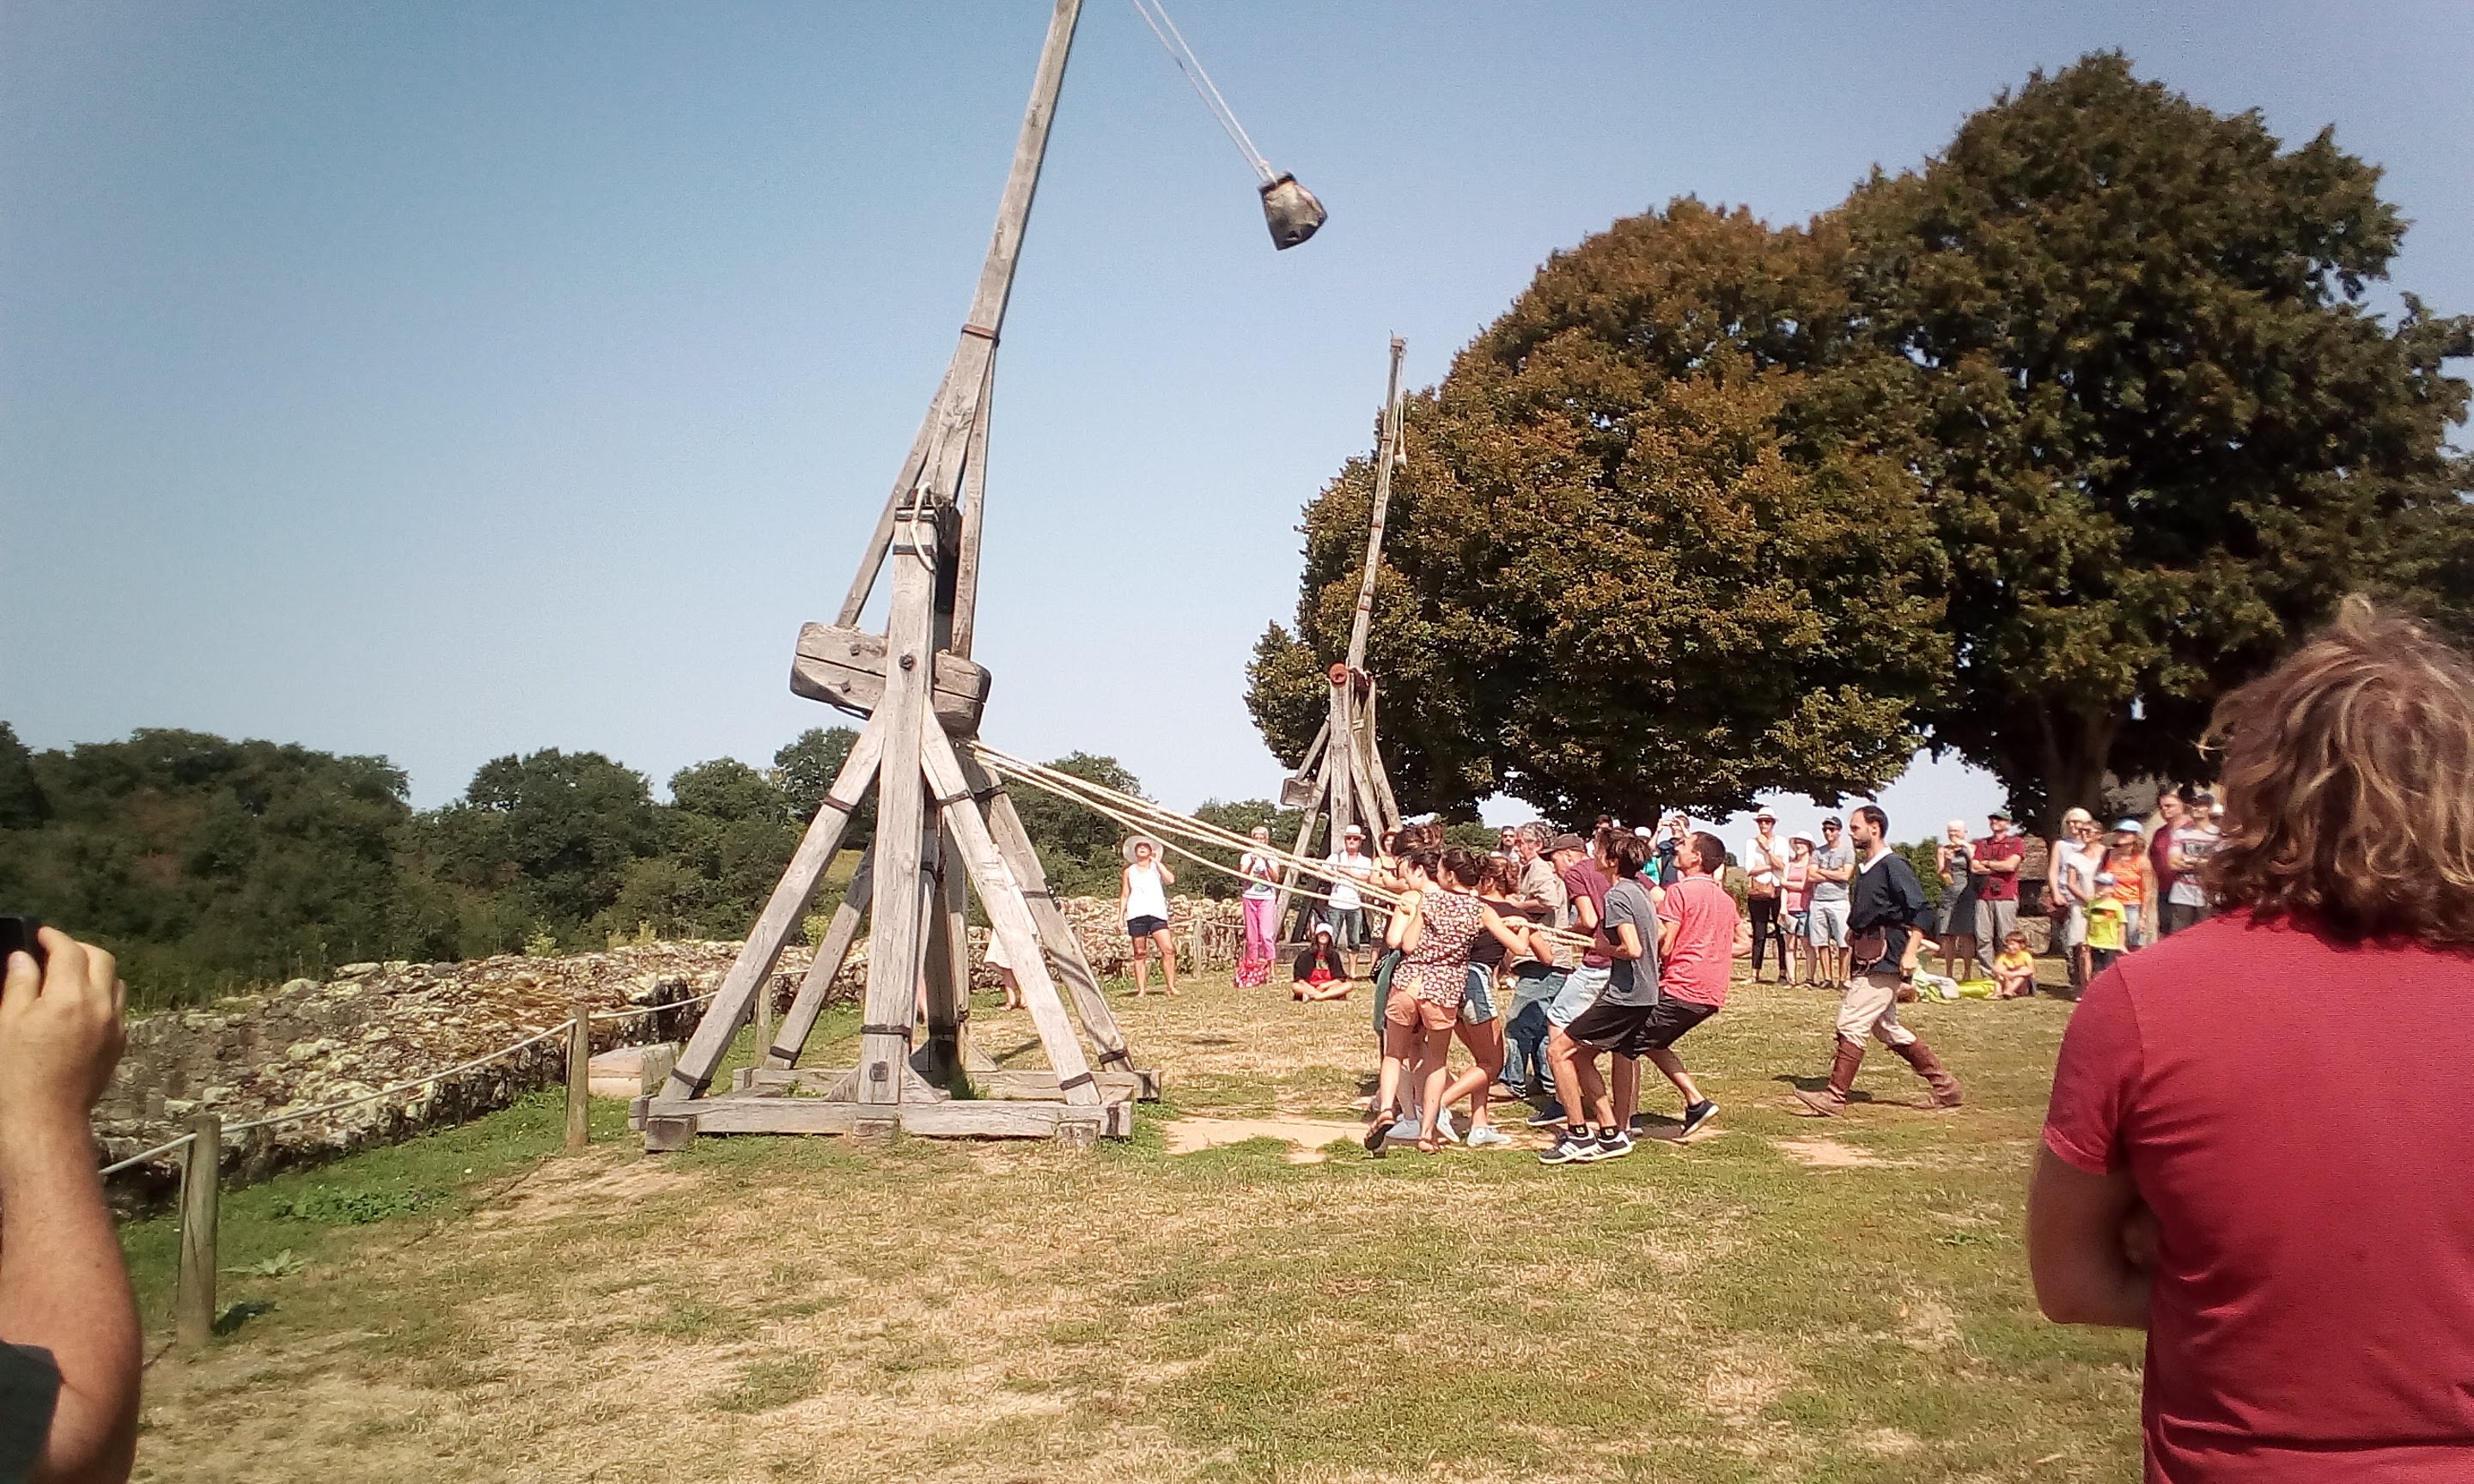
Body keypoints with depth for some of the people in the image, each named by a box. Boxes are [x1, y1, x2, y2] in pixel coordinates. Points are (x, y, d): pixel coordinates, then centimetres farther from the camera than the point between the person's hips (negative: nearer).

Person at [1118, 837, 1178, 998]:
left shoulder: (1158, 867, 14)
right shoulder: (1129, 871, 16)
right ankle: (1141, 989, 2)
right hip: (1136, 915, 1)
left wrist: (1157, 861, 0)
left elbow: (1170, 880, -5)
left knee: (1168, 949, -13)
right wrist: (1120, 917, 7)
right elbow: (1124, 895, 16)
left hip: (1157, 913, -1)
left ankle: (1171, 986, -9)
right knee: (1139, 953, 0)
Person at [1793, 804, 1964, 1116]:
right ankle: (1944, 1084, 24)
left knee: (1851, 1024, -10)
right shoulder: (1865, 869, 16)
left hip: (1884, 960, -10)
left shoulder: (1894, 865, -12)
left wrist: (1910, 953, -22)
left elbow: (1919, 910, -17)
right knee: (1886, 1027, 15)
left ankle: (1834, 1098, -6)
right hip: (1868, 960, 10)